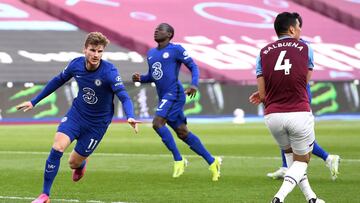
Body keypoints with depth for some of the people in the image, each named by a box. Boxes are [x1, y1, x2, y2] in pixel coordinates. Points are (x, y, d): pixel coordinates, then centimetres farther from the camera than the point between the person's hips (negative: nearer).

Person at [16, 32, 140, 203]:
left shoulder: (109, 71, -24)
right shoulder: (76, 64, -10)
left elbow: (124, 96, -30)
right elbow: (58, 81, 8)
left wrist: (130, 117, -51)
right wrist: (34, 102, 14)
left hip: (97, 123, -2)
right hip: (76, 113, 2)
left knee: (74, 163, 4)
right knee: (57, 148, -20)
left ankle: (81, 164, 46)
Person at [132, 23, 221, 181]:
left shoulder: (176, 49, -4)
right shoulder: (151, 54, 19)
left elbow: (193, 67, -3)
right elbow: (152, 76, 27)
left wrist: (194, 84, -19)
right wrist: (140, 78, 6)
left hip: (174, 94, -8)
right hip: (163, 97, 8)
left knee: (157, 123, -21)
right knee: (183, 133, 6)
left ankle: (178, 160, -12)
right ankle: (212, 162, 14)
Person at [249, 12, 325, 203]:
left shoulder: (263, 53, 6)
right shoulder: (305, 49, 4)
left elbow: (262, 94, 2)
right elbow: (305, 81, 13)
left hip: (272, 116, 3)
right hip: (299, 114, -3)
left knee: (290, 154, 28)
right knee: (302, 160, 13)